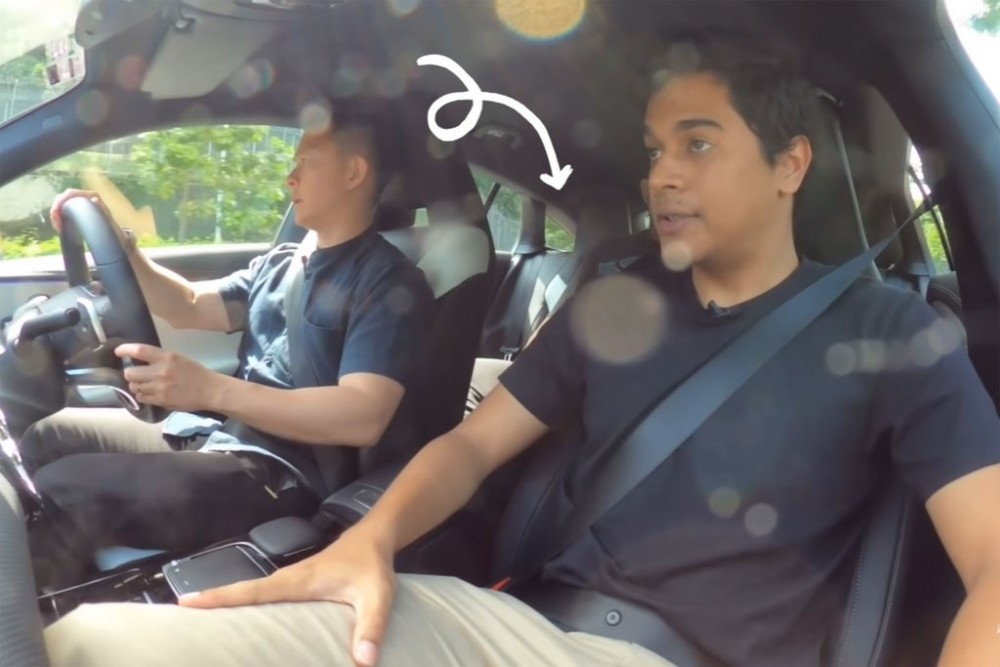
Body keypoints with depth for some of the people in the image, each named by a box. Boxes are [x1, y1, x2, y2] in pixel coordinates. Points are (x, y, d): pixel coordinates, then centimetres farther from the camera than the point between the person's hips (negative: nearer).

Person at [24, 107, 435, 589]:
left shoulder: (390, 283, -12)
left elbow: (363, 417, -25)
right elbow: (190, 308, 21)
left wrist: (210, 389, -32)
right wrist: (118, 244, 3)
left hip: (282, 477, -9)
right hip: (217, 436, 9)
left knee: (62, 492, -22)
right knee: (52, 437, 14)